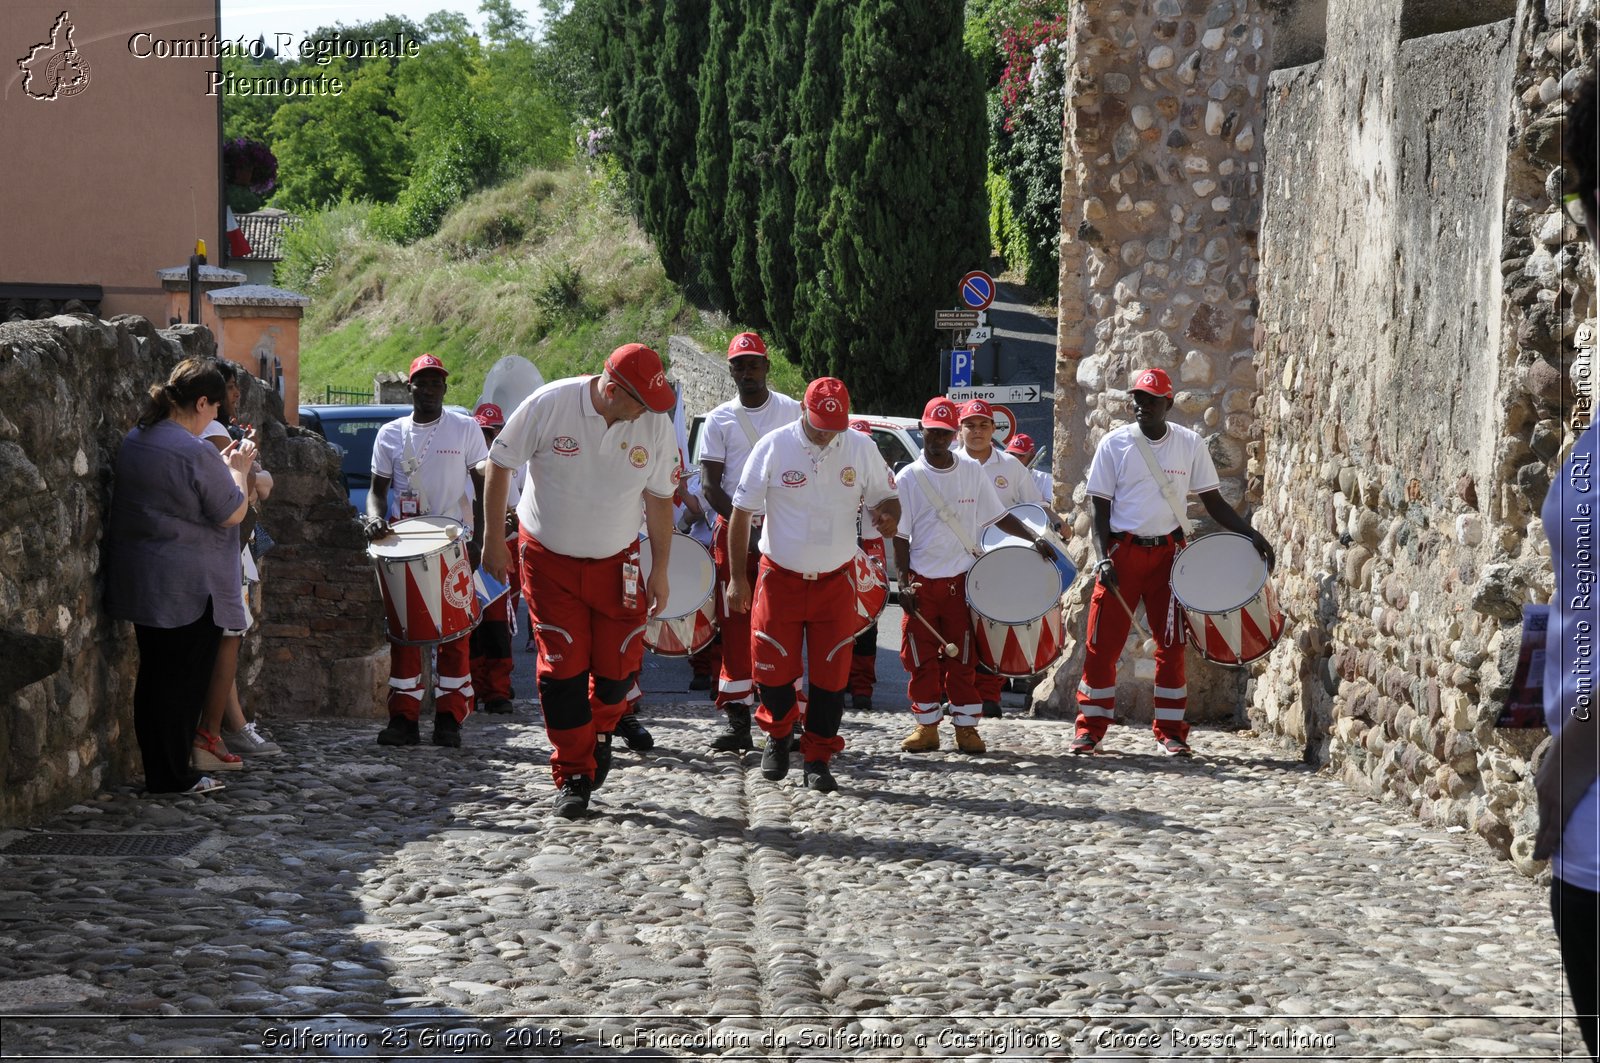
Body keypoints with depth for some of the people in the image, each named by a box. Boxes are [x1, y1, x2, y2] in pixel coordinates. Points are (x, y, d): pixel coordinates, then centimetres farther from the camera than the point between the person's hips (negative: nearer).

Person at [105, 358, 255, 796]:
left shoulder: (134, 443, 8)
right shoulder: (196, 454, -20)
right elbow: (233, 513, -13)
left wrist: (222, 465, 16)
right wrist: (238, 469, 3)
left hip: (140, 579, 9)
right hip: (189, 587, -9)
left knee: (153, 674, 14)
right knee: (185, 679, 0)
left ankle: (157, 770, 20)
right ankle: (174, 775, 5)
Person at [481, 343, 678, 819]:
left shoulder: (656, 424, -11)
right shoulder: (549, 405, -19)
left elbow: (659, 498, 1)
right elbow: (499, 464, -7)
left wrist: (661, 569, 3)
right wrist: (493, 541, -5)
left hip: (617, 561, 2)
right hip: (549, 560, -2)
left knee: (619, 665, -1)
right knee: (563, 668, -5)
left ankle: (600, 730, 32)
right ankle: (572, 776, 7)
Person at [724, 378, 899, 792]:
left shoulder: (861, 448, -3)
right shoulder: (773, 447, -9)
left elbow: (885, 496, 10)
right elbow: (742, 512, -3)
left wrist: (887, 516, -17)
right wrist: (738, 579, -4)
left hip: (836, 582, 1)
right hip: (780, 578, -1)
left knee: (831, 675, 1)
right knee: (771, 670, 1)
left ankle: (818, 759, 13)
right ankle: (779, 734, 29)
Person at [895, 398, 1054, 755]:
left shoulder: (973, 472, 3)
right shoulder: (909, 478, -1)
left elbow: (999, 516, 9)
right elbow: (900, 535, 0)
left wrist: (1034, 539, -6)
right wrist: (904, 584, -7)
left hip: (962, 581, 1)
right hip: (922, 583, -1)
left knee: (963, 659, 2)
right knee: (921, 658, 2)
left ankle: (966, 727, 8)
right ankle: (927, 726, 12)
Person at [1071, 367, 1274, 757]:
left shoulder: (1190, 444, 3)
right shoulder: (1114, 444, -1)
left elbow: (1212, 500, 8)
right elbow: (1101, 507, 0)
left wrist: (1251, 534, -5)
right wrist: (1103, 558, -13)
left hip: (1169, 552, 1)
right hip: (1123, 551, -1)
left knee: (1171, 645, 2)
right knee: (1102, 644, -2)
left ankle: (1170, 731, 9)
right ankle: (1089, 729, 7)